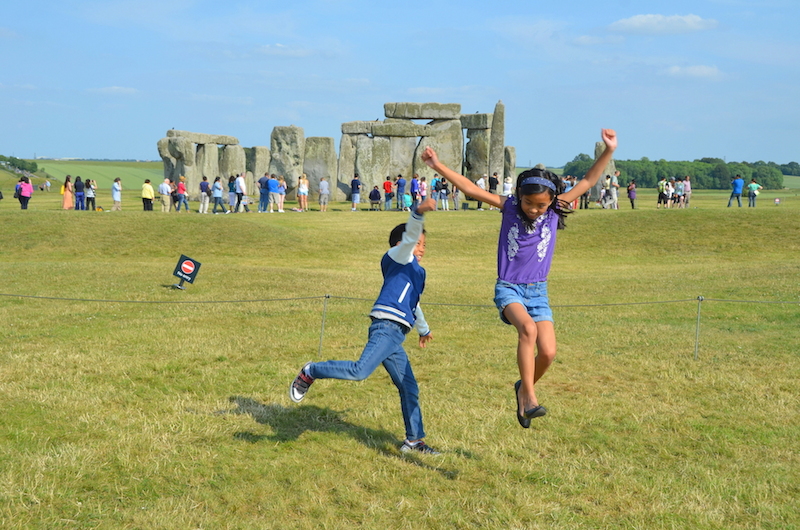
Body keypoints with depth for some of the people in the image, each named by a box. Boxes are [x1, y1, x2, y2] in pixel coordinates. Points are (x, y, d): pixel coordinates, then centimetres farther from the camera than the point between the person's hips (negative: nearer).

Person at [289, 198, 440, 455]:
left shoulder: (417, 271, 31)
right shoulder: (398, 258, 6)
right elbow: (409, 236, -15)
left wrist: (423, 329, 62)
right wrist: (418, 213, -34)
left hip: (395, 336, 9)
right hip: (386, 326, -9)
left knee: (409, 388, 12)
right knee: (360, 370, -27)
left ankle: (414, 440, 21)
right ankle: (310, 373, -8)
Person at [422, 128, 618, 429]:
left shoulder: (556, 211, 0)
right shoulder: (509, 208, -3)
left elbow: (588, 182, 1)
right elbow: (471, 189, -6)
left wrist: (609, 151, -8)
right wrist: (438, 166, -10)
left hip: (538, 292, 3)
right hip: (508, 289, -3)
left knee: (548, 352, -10)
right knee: (528, 328, -32)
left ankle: (524, 388, 21)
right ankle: (530, 399, -29)